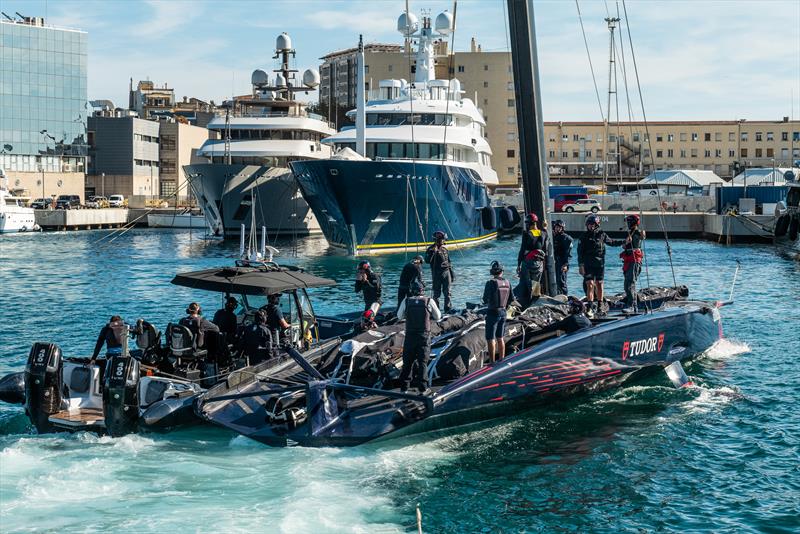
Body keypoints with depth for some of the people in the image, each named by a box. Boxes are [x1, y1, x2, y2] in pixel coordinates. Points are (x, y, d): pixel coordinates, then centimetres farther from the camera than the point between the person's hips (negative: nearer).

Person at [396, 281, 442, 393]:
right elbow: (438, 317, 4)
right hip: (424, 336, -1)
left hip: (410, 335, 1)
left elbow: (400, 317, 8)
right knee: (422, 362, 6)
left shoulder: (406, 302, -4)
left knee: (407, 362, 12)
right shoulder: (429, 301, -6)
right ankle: (422, 388, 3)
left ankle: (404, 387, 13)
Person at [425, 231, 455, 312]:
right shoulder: (431, 249, -1)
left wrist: (452, 275, 17)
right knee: (437, 293, 0)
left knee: (447, 292, -3)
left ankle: (448, 309, -1)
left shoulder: (444, 249, 13)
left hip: (446, 272, 3)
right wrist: (433, 252, -23)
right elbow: (427, 261, -15)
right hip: (436, 274, -3)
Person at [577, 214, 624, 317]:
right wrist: (581, 265, -9)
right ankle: (590, 308, -11)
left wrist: (624, 242, 17)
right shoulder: (584, 236, 0)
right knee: (590, 285, -11)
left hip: (600, 264, 3)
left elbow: (612, 242, 24)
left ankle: (600, 307, 15)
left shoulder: (602, 234, 7)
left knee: (599, 285, 7)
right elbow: (580, 252, -2)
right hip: (588, 265, -3)